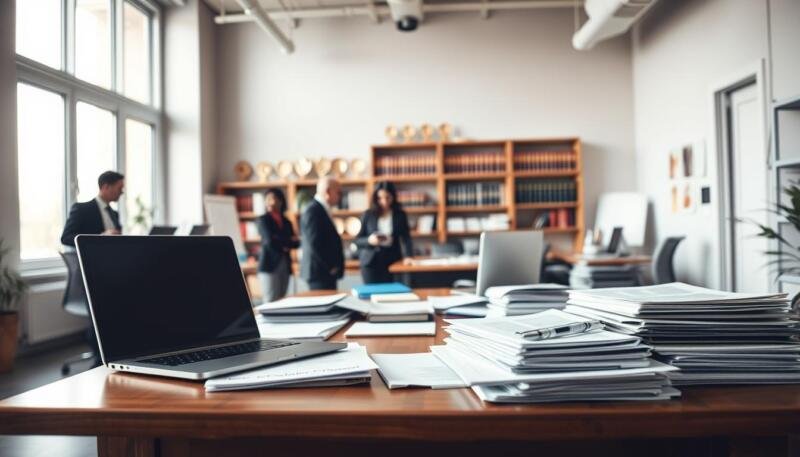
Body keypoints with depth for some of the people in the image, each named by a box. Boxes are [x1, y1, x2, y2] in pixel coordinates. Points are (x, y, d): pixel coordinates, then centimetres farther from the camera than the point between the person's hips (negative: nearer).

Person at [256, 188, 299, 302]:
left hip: (285, 264, 5)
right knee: (271, 301, -10)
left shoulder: (286, 222, 16)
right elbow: (270, 241, -12)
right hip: (270, 264, -5)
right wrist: (289, 241, -2)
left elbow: (296, 243, 7)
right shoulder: (262, 220, 1)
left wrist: (286, 245, -12)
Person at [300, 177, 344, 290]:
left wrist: (333, 266, 13)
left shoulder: (321, 209, 16)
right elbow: (315, 243, -20)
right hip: (320, 272, -10)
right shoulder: (313, 211, -14)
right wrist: (330, 266, -14)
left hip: (327, 272, 10)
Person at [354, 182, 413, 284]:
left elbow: (405, 237, -5)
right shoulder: (368, 215, 1)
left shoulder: (400, 215, 3)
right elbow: (357, 240, 3)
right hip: (371, 261, 0)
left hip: (392, 261, 0)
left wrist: (407, 256, -22)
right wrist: (369, 240, -17)